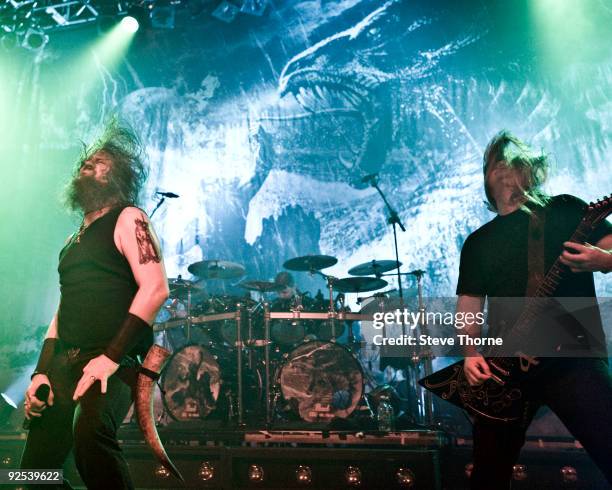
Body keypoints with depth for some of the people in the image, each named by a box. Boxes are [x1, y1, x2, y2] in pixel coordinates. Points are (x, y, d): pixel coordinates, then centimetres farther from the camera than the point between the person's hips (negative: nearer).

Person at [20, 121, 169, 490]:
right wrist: (41, 371, 11)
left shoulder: (127, 219, -2)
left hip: (115, 361, -8)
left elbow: (155, 288, -16)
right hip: (64, 363, 8)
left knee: (90, 430, -34)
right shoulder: (75, 240, 22)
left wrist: (112, 356, -22)